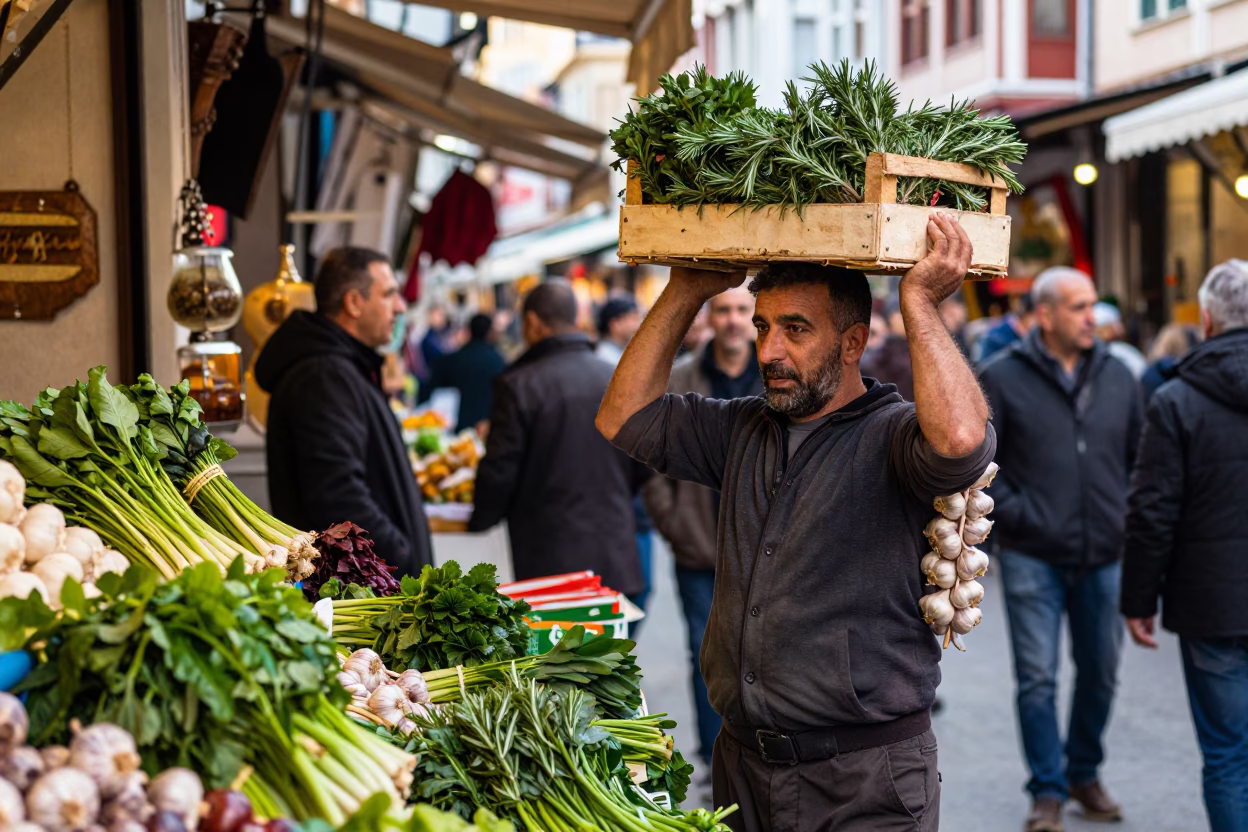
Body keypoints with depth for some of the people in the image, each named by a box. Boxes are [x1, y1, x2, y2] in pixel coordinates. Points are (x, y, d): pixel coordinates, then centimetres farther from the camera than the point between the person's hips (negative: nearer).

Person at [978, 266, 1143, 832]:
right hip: (1033, 557, -4)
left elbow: (1141, 456, 16)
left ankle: (1084, 773, 31)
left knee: (1100, 674, 12)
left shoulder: (1116, 376, 7)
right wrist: (1014, 514, -11)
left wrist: (1131, 517, 4)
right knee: (1037, 679, -1)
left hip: (1104, 556, 4)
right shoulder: (1002, 377, -5)